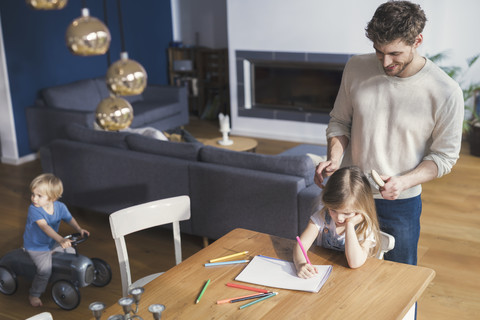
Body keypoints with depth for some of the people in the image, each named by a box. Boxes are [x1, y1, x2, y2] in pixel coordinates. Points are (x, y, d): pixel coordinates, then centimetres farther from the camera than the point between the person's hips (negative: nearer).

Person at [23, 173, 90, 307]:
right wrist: (61, 240, -49)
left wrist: (79, 229, -19)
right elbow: (44, 227, -37)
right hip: (36, 248, -6)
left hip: (52, 244, 6)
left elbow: (70, 219, 3)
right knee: (45, 269, -22)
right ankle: (34, 295, -1)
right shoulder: (33, 209, -26)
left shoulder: (60, 207, -10)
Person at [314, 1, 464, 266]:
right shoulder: (356, 69, -9)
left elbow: (444, 156, -9)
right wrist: (334, 159, -14)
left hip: (401, 204, -2)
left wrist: (404, 181, -25)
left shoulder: (446, 93, -18)